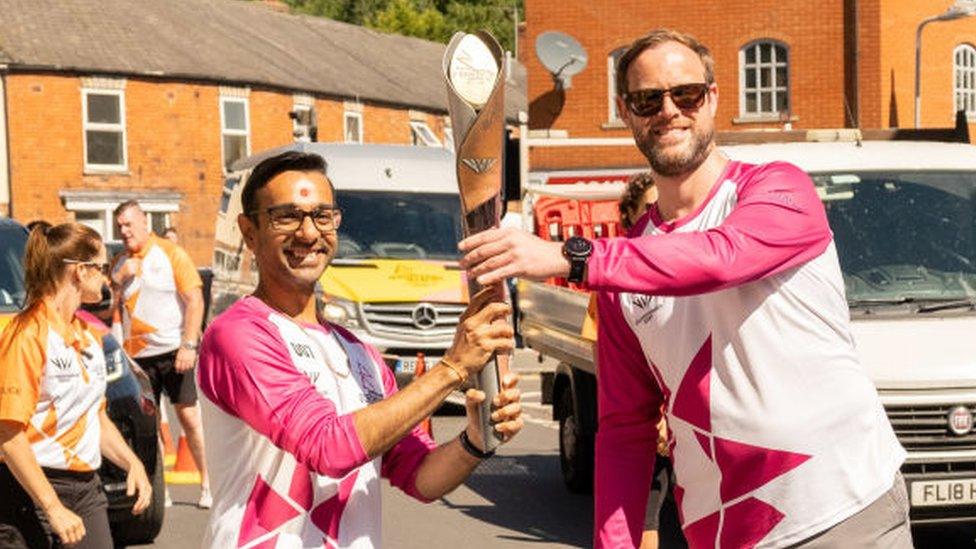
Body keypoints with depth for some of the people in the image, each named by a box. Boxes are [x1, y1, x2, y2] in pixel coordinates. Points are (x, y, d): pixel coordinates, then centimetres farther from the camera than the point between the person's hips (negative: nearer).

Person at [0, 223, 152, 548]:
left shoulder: (86, 336, 14)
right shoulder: (28, 334, -13)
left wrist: (132, 463, 7)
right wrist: (54, 509, -22)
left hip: (86, 489, 8)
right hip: (33, 494, -8)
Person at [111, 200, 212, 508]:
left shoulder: (171, 254, -4)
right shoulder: (120, 263, 10)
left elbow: (195, 299, -8)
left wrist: (189, 345, -16)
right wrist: (120, 279, -7)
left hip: (172, 351, -4)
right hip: (137, 355, 4)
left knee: (188, 416, -3)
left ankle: (207, 483, 7)